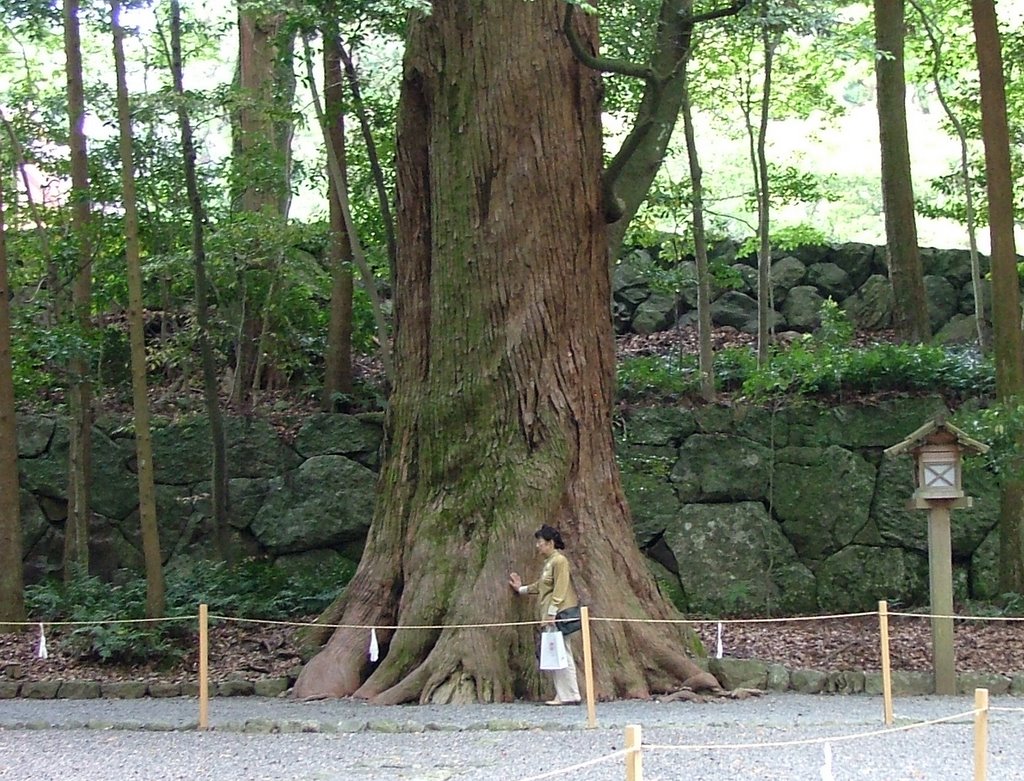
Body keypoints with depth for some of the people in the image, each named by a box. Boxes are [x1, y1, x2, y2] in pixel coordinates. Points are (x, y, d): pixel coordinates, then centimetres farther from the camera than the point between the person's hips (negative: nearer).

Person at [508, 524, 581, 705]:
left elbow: (560, 589, -16)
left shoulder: (559, 560, -10)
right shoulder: (549, 561, 18)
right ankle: (562, 695, 10)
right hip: (549, 616, 10)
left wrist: (551, 613, -19)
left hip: (557, 615, -10)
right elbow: (541, 585, 30)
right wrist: (522, 589, 36)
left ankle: (570, 696, -9)